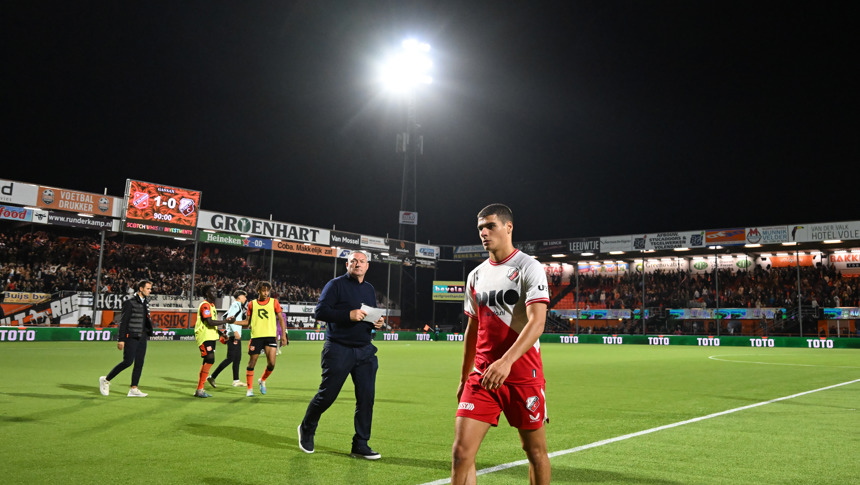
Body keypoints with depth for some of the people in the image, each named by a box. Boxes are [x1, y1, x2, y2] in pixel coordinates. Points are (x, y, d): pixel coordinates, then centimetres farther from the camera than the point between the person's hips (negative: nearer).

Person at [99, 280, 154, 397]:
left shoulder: (146, 302, 14)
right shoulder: (130, 302, -9)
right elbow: (123, 321, -11)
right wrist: (121, 339, -14)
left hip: (142, 338, 7)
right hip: (131, 337, -7)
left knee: (139, 363, 3)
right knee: (128, 362, -9)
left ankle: (134, 389, 6)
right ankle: (106, 380, 11)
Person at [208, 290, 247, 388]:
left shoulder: (239, 306, 19)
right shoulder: (235, 305, -10)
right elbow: (229, 319, -20)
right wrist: (235, 332, -25)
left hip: (237, 336, 10)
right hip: (233, 336, -10)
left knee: (237, 358, 9)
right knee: (230, 358, -11)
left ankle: (236, 381, 13)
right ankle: (212, 377, -7)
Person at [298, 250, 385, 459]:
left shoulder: (370, 289, 16)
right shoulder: (336, 284, -4)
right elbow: (319, 311, -12)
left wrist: (377, 323, 2)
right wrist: (349, 314, -22)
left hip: (364, 350, 6)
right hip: (338, 350, -5)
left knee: (366, 397, 0)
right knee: (327, 395, 2)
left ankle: (360, 446, 12)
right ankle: (306, 430, 30)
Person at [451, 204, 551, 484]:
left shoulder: (529, 268, -6)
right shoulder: (476, 275, 13)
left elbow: (537, 322, -19)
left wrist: (506, 361, -32)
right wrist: (464, 378, 21)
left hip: (523, 375, -4)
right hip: (482, 376, 5)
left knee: (535, 451, 9)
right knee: (461, 452, -6)